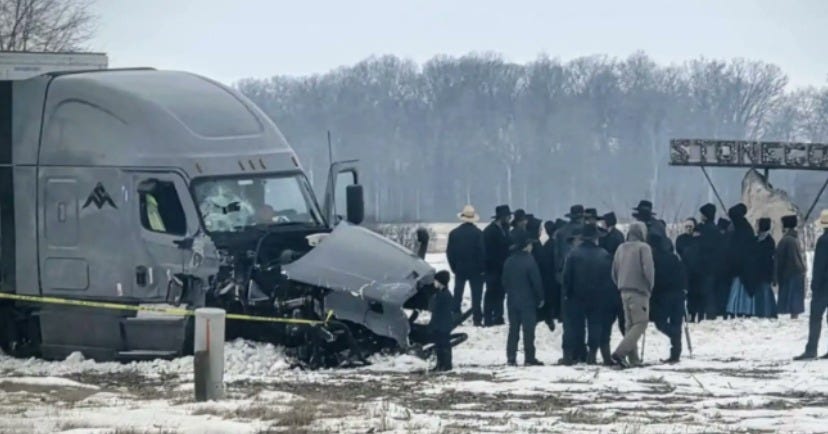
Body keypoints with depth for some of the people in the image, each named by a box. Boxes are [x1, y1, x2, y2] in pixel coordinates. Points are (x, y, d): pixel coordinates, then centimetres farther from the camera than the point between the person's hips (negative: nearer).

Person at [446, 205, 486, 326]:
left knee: (457, 294, 9)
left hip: (459, 268, 3)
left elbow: (449, 252, 3)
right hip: (475, 269, -3)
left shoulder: (454, 233, 0)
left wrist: (454, 266, 10)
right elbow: (482, 252, -11)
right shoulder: (478, 233, -10)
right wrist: (482, 267, -2)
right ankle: (477, 319, -3)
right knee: (476, 294, 1)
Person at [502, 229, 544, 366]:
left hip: (512, 300, 5)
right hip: (528, 301, -5)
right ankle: (529, 358, -3)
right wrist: (540, 298, -3)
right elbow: (536, 281, -13)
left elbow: (505, 281, 9)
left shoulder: (509, 262, 4)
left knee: (513, 329, 9)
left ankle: (511, 357, 6)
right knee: (528, 329, -2)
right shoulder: (529, 260, -14)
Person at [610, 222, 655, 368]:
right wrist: (650, 286, -1)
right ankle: (619, 353, -20)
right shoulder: (643, 248, -9)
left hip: (624, 291, 7)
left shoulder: (621, 248, 10)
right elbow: (648, 269, -16)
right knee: (640, 325, -5)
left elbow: (614, 272, 13)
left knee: (630, 325, 14)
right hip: (639, 291, -7)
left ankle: (633, 358, 12)